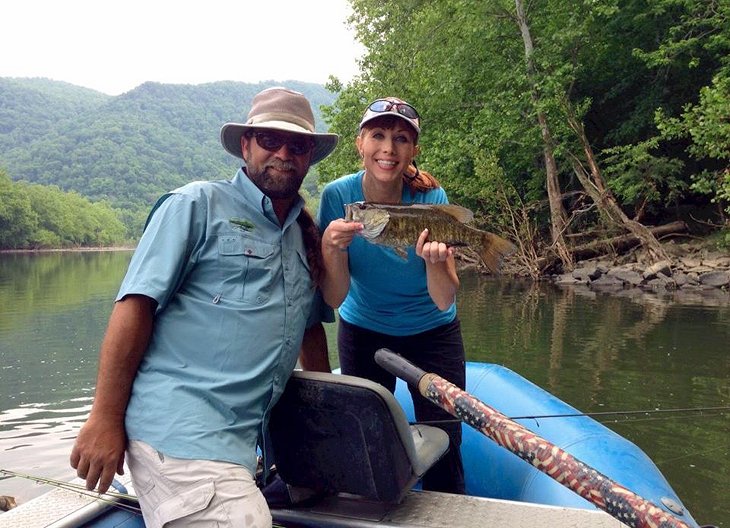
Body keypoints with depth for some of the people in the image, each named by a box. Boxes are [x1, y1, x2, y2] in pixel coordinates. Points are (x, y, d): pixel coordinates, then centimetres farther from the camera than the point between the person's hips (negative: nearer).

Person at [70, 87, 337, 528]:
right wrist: (105, 419, -12)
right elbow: (135, 306, -8)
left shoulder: (307, 233, 17)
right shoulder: (198, 205, -1)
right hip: (178, 427, -7)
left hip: (242, 439, 7)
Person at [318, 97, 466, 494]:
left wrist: (433, 260, -45)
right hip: (363, 333, 1)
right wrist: (332, 246, -37)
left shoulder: (431, 198, -21)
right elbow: (334, 300, -20)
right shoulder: (338, 197, -19)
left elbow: (444, 301, -25)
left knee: (443, 449, 0)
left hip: (432, 334, -1)